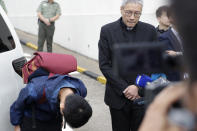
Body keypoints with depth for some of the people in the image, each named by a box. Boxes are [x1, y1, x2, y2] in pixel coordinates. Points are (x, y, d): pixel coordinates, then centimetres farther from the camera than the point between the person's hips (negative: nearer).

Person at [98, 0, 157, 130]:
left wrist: (139, 87, -10)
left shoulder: (150, 31, -1)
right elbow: (104, 65, -5)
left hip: (143, 96, 1)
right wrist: (124, 88, -12)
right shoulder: (107, 31, -4)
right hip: (118, 96, 0)